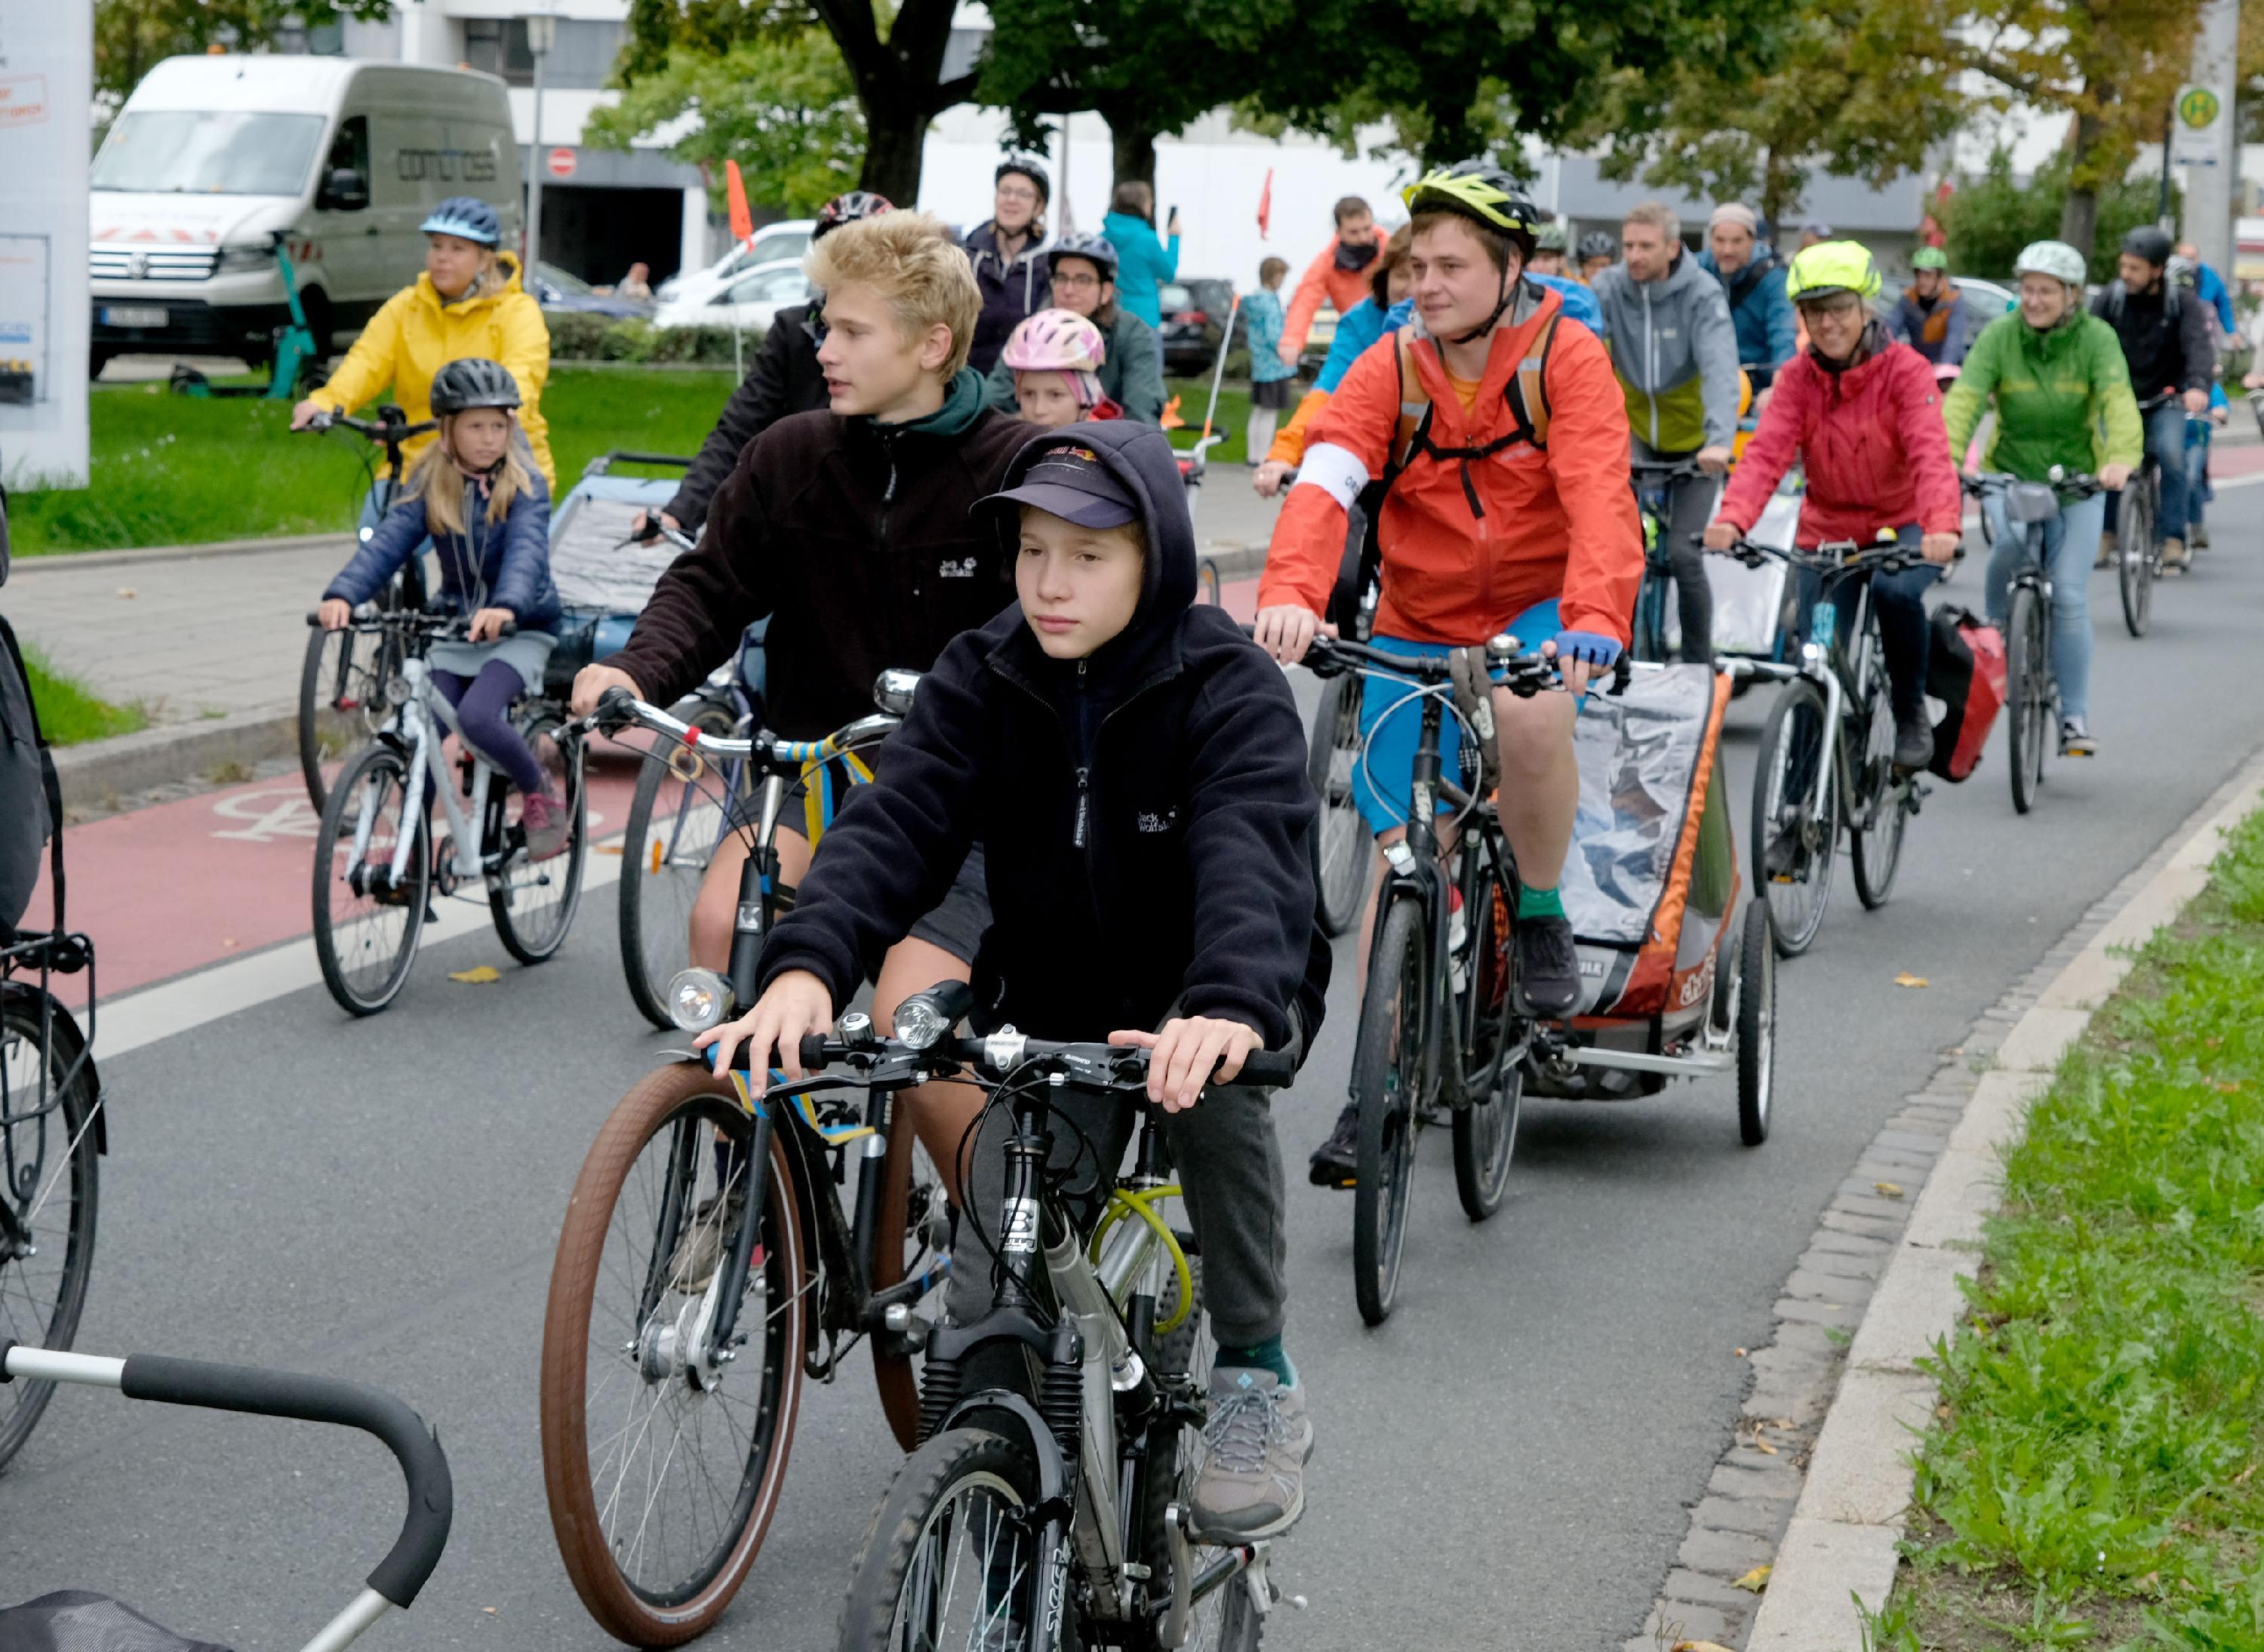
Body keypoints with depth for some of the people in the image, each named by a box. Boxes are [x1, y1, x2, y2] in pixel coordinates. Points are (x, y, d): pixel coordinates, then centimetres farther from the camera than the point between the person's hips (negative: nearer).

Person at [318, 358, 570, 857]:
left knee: (476, 716, -27)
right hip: (454, 626, 4)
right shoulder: (430, 485, -2)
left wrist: (506, 606, -50)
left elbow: (526, 551, -29)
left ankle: (541, 795, -3)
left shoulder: (524, 488, -11)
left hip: (519, 629, -4)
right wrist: (342, 594, -34)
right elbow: (388, 541, -15)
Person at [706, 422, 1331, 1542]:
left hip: (1193, 999, -3)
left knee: (1207, 1068, -37)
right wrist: (806, 965, -43)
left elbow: (1252, 858, -36)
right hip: (1050, 1016, 3)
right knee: (984, 1319, -13)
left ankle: (1257, 1379, -19)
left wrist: (1231, 1009, -58)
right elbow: (897, 820, -22)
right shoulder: (982, 682, -7)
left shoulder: (1230, 693, -19)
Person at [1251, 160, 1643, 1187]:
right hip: (1419, 626, 3)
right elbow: (1324, 482, -21)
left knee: (1532, 712, -36)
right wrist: (1291, 594, -41)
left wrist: (1594, 622, -45)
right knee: (1402, 851, -1)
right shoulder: (1390, 370, -6)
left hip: (1540, 612, -3)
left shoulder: (1567, 360, -12)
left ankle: (1541, 916, -10)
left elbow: (1599, 499, -26)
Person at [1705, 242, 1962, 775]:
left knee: (1896, 590, -34)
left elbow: (1931, 454, -27)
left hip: (1902, 524, -3)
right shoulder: (1797, 377, -5)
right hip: (1828, 527, 3)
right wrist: (1731, 520, -39)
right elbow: (1766, 452, -19)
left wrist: (1943, 526, -47)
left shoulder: (1905, 370, -13)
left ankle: (1912, 713, -11)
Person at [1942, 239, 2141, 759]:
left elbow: (2119, 401, -25)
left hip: (2077, 480, 0)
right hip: (2008, 471, 0)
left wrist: (2122, 458, -46)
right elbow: (1964, 399, -21)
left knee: (2069, 597, -6)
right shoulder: (1999, 336, -9)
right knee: (2011, 537, -34)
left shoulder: (2096, 339, -10)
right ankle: (1995, 620, -3)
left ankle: (2075, 717, 6)